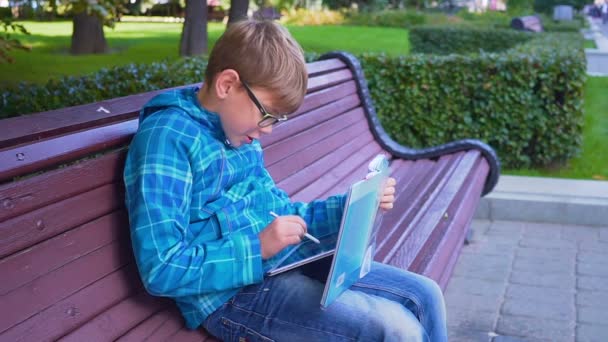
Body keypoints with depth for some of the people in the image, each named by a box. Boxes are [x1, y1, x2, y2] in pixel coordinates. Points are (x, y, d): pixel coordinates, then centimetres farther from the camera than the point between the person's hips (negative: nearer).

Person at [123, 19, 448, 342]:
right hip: (230, 294, -8)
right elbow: (161, 270, -20)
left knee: (424, 295, 7)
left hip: (284, 262, 9)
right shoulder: (168, 136, -16)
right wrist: (258, 247, -22)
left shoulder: (241, 136, 10)